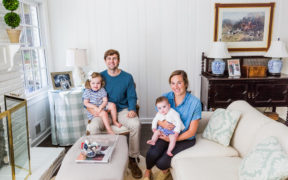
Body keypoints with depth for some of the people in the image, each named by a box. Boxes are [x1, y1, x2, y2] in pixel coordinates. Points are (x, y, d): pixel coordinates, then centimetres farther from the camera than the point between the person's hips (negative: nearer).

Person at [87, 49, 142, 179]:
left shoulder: (127, 77, 4)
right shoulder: (100, 76, 4)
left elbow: (132, 97, 6)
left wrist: (132, 109, -15)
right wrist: (89, 107, -14)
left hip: (122, 110, 0)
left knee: (136, 124, -30)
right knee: (94, 126, -32)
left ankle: (132, 159, -12)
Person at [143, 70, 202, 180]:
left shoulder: (195, 103, -15)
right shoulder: (165, 97, -4)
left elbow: (191, 131, -10)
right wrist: (162, 123, -17)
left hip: (184, 138, -3)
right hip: (166, 134, 3)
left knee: (161, 163, -20)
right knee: (152, 154, -26)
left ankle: (165, 171, 20)